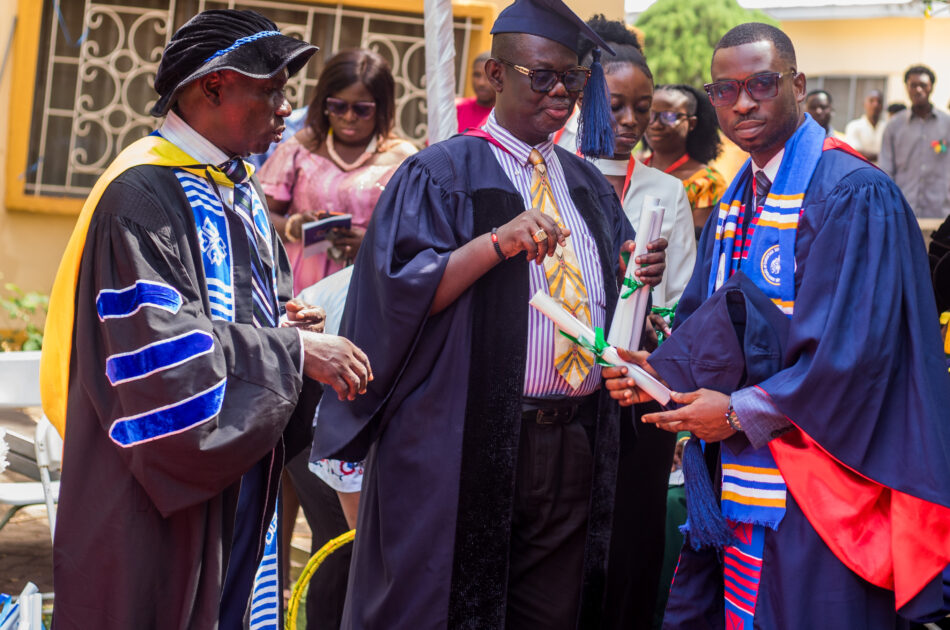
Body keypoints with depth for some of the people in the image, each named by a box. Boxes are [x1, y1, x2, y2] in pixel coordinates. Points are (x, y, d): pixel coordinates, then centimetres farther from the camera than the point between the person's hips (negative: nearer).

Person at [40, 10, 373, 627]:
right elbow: (162, 347, -24)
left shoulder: (242, 193, 13)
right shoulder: (141, 195, -17)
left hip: (241, 469, 8)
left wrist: (291, 324, -3)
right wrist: (293, 350, -19)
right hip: (159, 479, -8)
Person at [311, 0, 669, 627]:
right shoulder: (441, 175, -3)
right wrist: (498, 242, -24)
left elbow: (611, 294, 19)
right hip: (470, 443, -5)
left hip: (576, 445, 6)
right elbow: (400, 293, -13)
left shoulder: (588, 184, 16)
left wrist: (640, 276, -4)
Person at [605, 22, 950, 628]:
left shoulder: (853, 195, -14)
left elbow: (854, 346, -20)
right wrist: (659, 369, -4)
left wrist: (740, 412, -16)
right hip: (731, 475, 8)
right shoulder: (736, 201, 13)